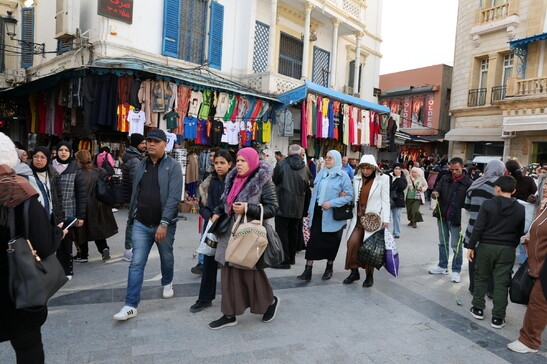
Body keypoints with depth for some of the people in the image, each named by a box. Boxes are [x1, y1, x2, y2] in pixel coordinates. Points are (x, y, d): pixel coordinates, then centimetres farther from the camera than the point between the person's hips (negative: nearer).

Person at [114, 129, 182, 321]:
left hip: (164, 225, -3)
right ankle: (131, 305, 5)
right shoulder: (140, 166, 7)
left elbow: (174, 197, -17)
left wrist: (164, 223, -23)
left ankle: (167, 283, 46)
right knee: (136, 263, -1)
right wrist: (131, 217, 15)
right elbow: (134, 194, 14)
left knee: (166, 257, 18)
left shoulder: (173, 166, -9)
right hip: (141, 224, 3)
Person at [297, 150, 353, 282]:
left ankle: (329, 268, 30)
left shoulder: (343, 176, -7)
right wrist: (310, 210, 10)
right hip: (318, 213, 4)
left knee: (331, 242, 10)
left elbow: (349, 196, -10)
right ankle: (308, 270, 3)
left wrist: (331, 203, -19)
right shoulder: (321, 173, 8)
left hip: (333, 215, -4)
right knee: (313, 240, -1)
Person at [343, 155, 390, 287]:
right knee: (352, 242, -9)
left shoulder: (383, 179, -1)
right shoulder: (357, 179, 8)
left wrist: (386, 220, -6)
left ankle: (369, 275, 18)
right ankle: (354, 271, 9)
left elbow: (385, 200, -2)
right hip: (358, 218, 3)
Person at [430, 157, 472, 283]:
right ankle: (442, 266, 29)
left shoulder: (468, 183, -8)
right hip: (442, 216, 5)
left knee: (456, 246, 2)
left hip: (456, 219, -5)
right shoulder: (445, 179, 6)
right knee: (443, 243, 16)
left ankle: (456, 271, 14)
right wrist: (435, 193, -20)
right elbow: (437, 189, 6)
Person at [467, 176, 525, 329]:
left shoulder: (488, 204, -11)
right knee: (501, 283, 7)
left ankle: (478, 309, 23)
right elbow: (520, 232, 8)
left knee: (481, 278, 13)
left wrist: (471, 246, -5)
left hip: (486, 247, -2)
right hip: (507, 250, 2)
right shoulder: (520, 209, -1)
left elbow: (478, 227, -12)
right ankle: (498, 318, 12)